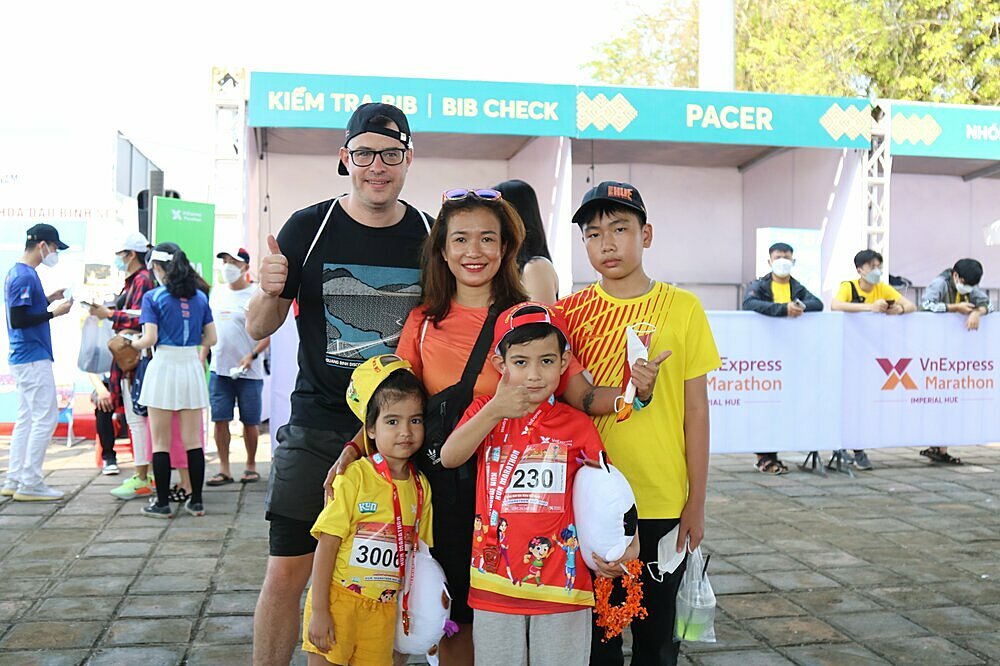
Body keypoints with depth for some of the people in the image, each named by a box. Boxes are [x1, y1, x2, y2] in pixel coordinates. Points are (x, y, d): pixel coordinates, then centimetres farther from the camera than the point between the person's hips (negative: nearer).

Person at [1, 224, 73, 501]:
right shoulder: (25, 276, -16)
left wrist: (48, 299, 14)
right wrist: (54, 312, -15)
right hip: (34, 358, -10)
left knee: (26, 418, 13)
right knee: (46, 418, -6)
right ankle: (30, 483, -1)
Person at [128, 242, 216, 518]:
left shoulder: (153, 297, -5)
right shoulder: (199, 297, 7)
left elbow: (149, 339, -12)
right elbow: (211, 338, 8)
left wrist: (129, 344, 8)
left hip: (164, 367, -4)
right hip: (192, 366, 4)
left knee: (161, 442, 5)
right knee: (193, 440, 9)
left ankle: (163, 503, 9)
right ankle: (196, 501, 13)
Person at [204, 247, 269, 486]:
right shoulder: (217, 293, 12)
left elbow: (267, 335, -8)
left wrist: (251, 355, -21)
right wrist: (202, 358, 13)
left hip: (249, 371, -4)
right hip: (219, 368, 5)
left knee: (250, 421, 4)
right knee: (220, 419, 3)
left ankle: (251, 465, 20)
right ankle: (224, 469, 12)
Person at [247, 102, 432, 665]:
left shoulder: (430, 236, 3)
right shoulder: (309, 228, -2)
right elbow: (259, 328, 2)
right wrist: (271, 292, -18)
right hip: (317, 427, -1)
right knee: (287, 572, 0)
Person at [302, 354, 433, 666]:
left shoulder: (421, 487, 1)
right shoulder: (354, 477, -14)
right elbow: (326, 546, -12)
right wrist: (318, 611, -12)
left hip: (385, 608, 4)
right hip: (339, 602, -4)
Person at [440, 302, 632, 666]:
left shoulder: (577, 425, -1)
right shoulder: (485, 411, 3)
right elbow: (449, 457, -13)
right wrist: (495, 411, -21)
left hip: (561, 583, -1)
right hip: (496, 582, 1)